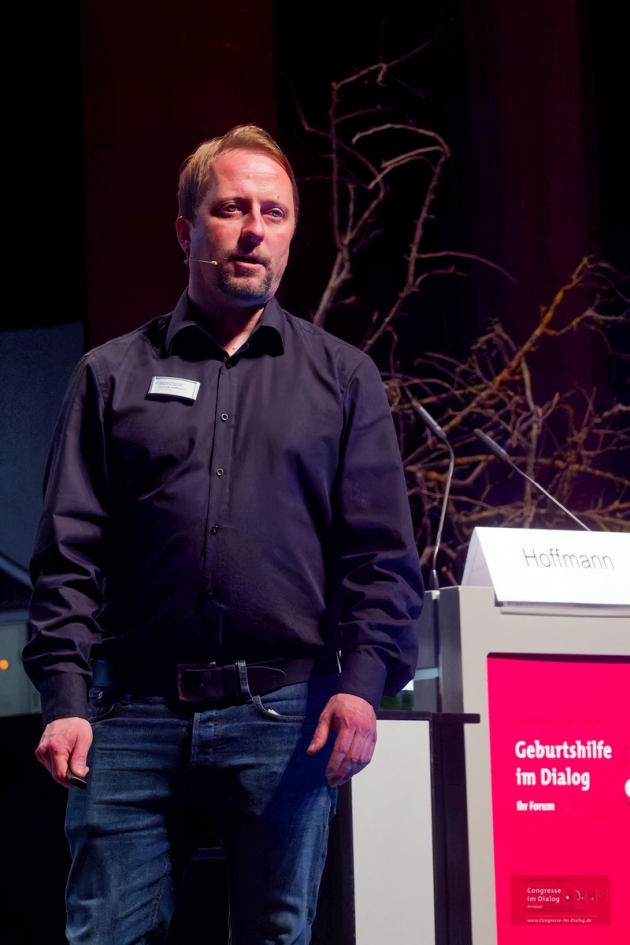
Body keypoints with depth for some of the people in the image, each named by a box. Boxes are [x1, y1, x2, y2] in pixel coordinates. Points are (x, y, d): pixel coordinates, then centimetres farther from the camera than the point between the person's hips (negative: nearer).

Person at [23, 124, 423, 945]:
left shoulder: (342, 378, 13)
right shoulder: (114, 375, 12)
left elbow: (381, 554, 6)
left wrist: (364, 679, -9)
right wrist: (65, 697, -5)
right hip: (135, 713, 0)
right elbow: (69, 553, 7)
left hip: (284, 715, 0)